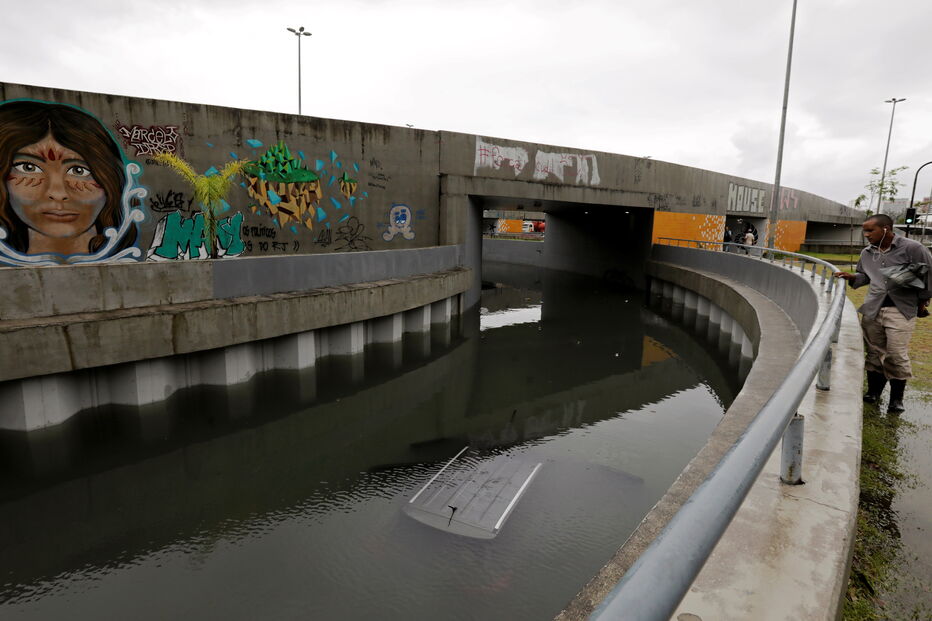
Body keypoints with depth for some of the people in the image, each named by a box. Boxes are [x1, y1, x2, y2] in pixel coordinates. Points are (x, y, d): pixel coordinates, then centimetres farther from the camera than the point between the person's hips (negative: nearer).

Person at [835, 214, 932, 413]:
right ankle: (873, 392, 23)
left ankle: (896, 398, 11)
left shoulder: (912, 248, -7)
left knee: (896, 355, -5)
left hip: (901, 310, -5)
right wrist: (852, 277, 3)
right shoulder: (867, 253, 10)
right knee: (874, 352, 9)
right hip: (872, 309, 5)